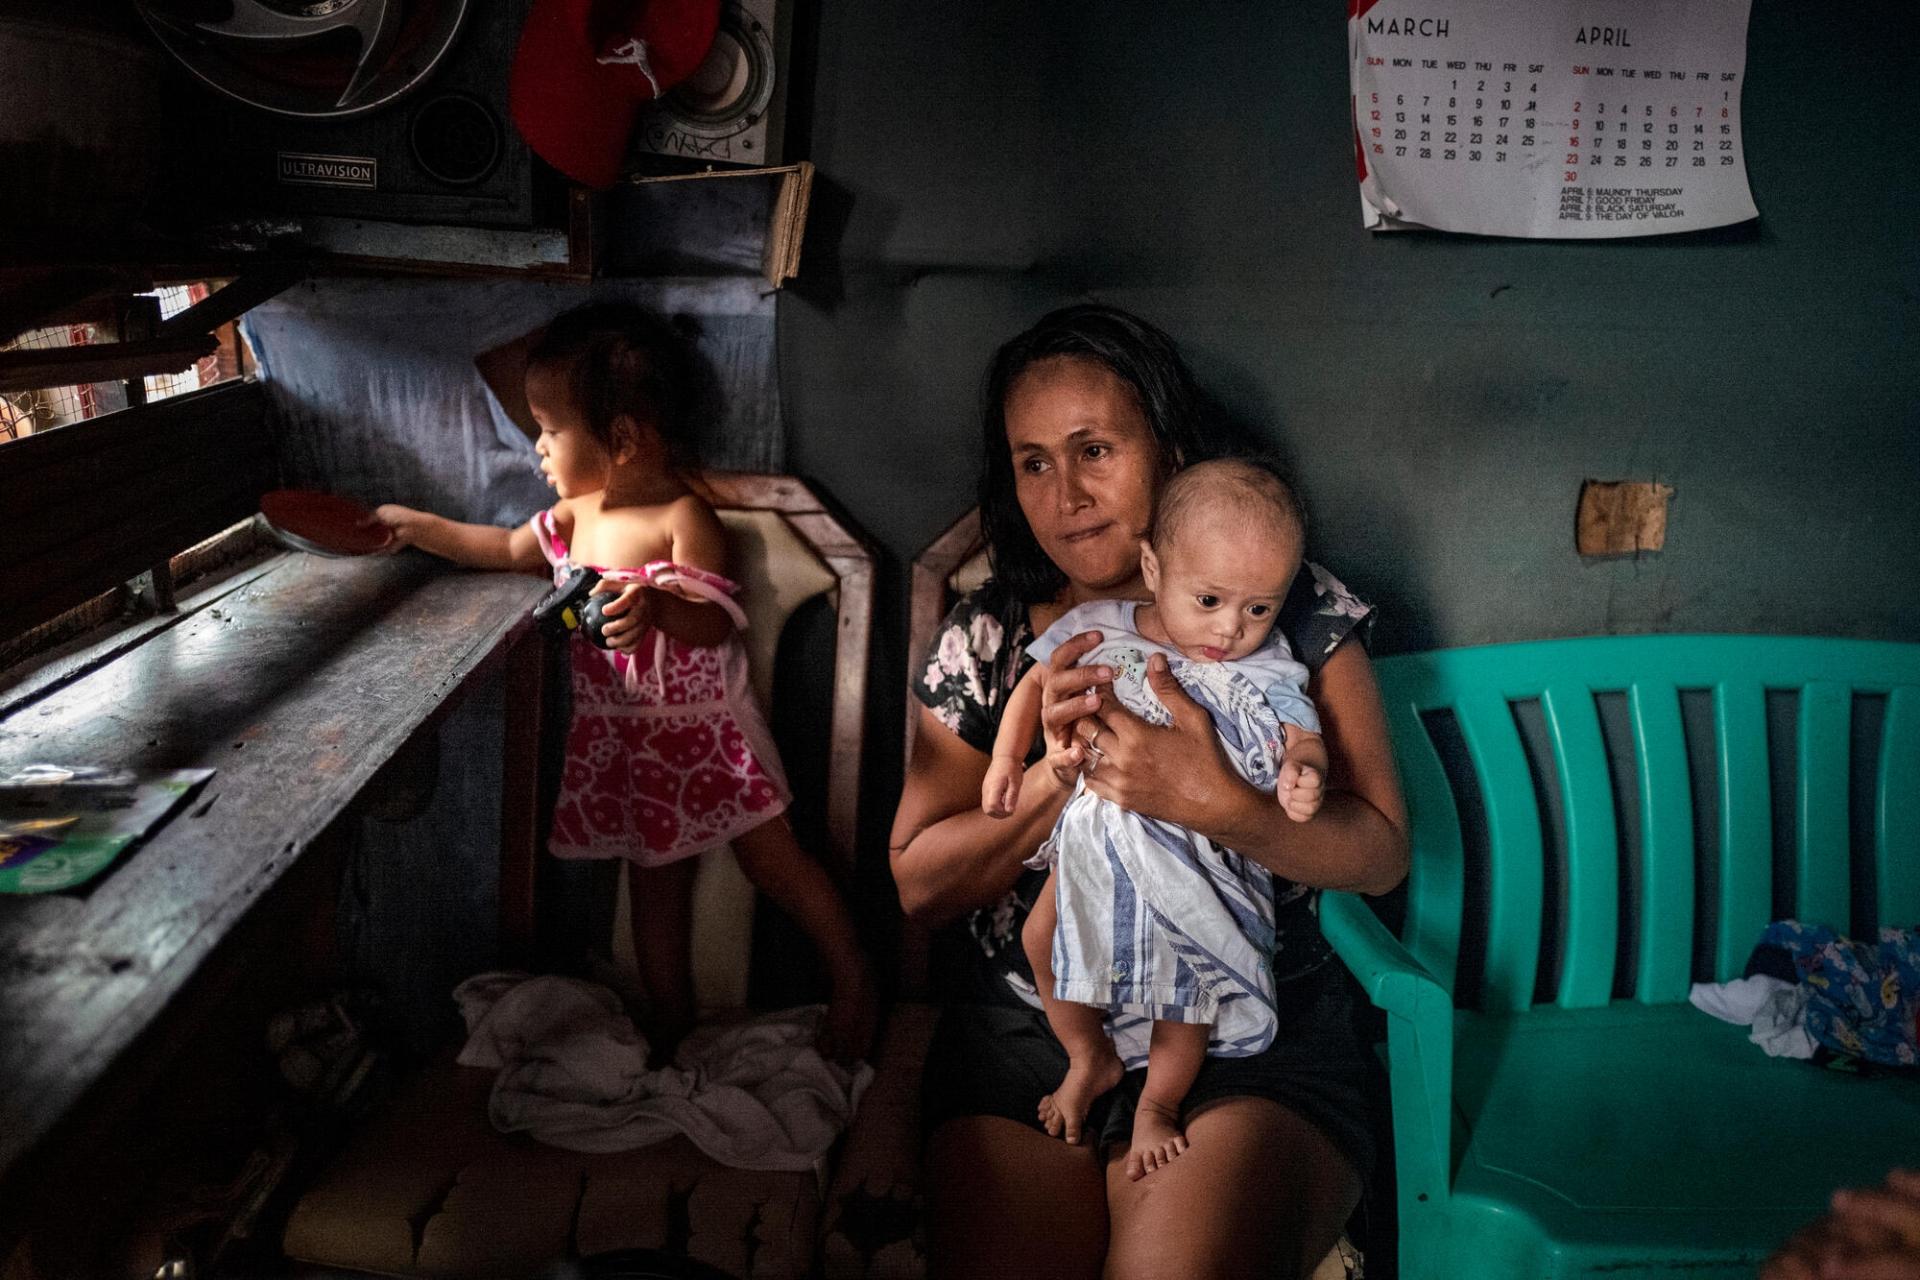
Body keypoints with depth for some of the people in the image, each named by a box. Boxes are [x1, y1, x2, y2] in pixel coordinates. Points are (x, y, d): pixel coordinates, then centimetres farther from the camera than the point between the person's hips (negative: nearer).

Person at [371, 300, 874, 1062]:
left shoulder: (684, 517, -21)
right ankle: (670, 1030, 29)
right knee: (655, 883, 15)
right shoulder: (578, 514, 2)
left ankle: (852, 977, 21)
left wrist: (658, 605, -48)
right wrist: (417, 527, 22)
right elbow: (507, 550, 19)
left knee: (773, 859, 1)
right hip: (622, 736, 7)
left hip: (703, 728, -7)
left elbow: (714, 624, -28)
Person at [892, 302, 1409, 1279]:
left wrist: (1217, 805, -20)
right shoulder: (982, 639, 7)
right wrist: (1055, 779, -12)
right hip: (1020, 1031, 2)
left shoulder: (1295, 611, 3)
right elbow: (918, 884, 6)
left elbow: (1381, 853, -1)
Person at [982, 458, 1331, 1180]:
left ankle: (1158, 1102, 30)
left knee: (1189, 971, 1)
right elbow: (1037, 682, 6)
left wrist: (1303, 774, -38)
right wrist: (1005, 758, -4)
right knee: (1043, 938, 0)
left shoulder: (1267, 674, -12)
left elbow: (1304, 739, -15)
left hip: (1200, 852, -2)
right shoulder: (1099, 630, -7)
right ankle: (1090, 1058, 28)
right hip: (1098, 837, 2)